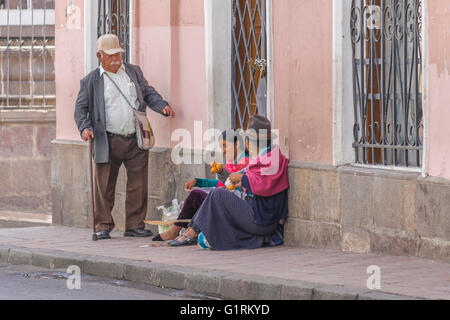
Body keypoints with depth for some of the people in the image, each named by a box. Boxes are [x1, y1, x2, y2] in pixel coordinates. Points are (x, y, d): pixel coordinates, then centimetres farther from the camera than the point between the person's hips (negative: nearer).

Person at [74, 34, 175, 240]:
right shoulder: (91, 81, 5)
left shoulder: (134, 72, 15)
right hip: (108, 142, -3)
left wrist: (162, 106, 1)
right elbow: (81, 108, 5)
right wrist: (85, 128, -12)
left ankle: (134, 225, 11)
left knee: (138, 185, 2)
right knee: (104, 187, -3)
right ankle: (102, 226, 6)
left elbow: (148, 93, 20)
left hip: (136, 140, 3)